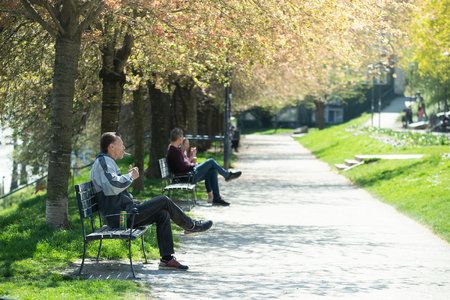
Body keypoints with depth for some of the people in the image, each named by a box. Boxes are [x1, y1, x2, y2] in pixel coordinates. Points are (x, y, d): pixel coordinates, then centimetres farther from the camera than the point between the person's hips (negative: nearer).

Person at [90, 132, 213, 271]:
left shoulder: (106, 161, 22)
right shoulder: (103, 162, -13)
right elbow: (113, 186, -30)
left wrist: (128, 176, 16)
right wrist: (130, 176, -12)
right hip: (120, 216, -11)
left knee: (163, 215, 8)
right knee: (164, 201, -8)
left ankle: (167, 258, 5)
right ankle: (191, 226, 14)